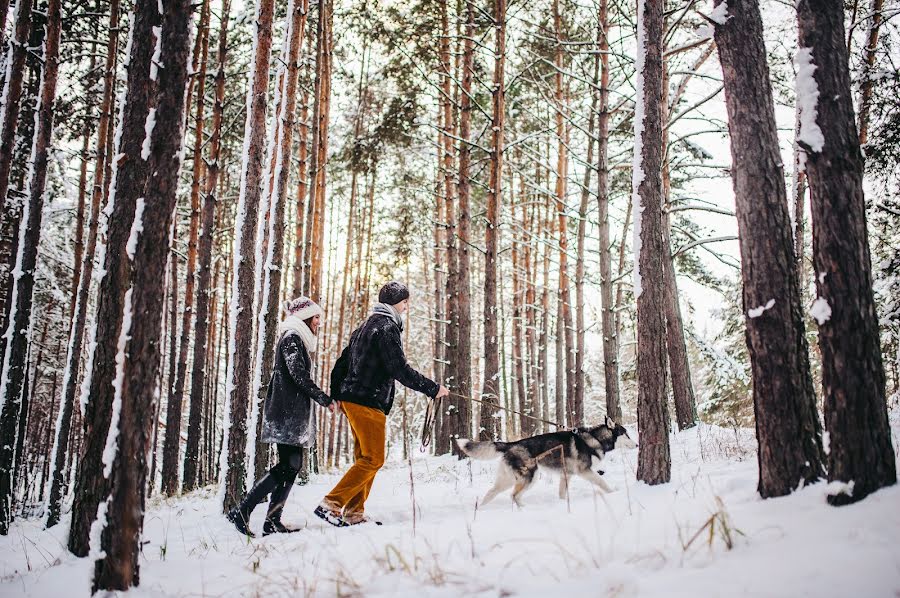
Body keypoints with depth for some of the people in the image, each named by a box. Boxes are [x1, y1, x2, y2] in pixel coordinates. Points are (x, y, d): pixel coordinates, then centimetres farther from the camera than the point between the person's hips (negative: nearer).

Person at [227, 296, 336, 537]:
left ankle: (273, 521, 5)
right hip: (287, 414, -10)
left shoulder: (298, 340, 22)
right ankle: (242, 511, -11)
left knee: (292, 466, 6)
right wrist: (326, 400, -12)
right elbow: (300, 376, -17)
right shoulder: (292, 338, -8)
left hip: (294, 415, 10)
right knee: (288, 466, -12)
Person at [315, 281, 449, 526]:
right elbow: (400, 370, -18)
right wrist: (433, 388, -11)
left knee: (366, 458, 13)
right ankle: (331, 504, -11)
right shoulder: (387, 327, -11)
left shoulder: (365, 326, 20)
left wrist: (335, 396, 24)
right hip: (368, 403, -10)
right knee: (372, 459, -7)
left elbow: (341, 364, 21)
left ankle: (354, 513, 14)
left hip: (352, 399, 10)